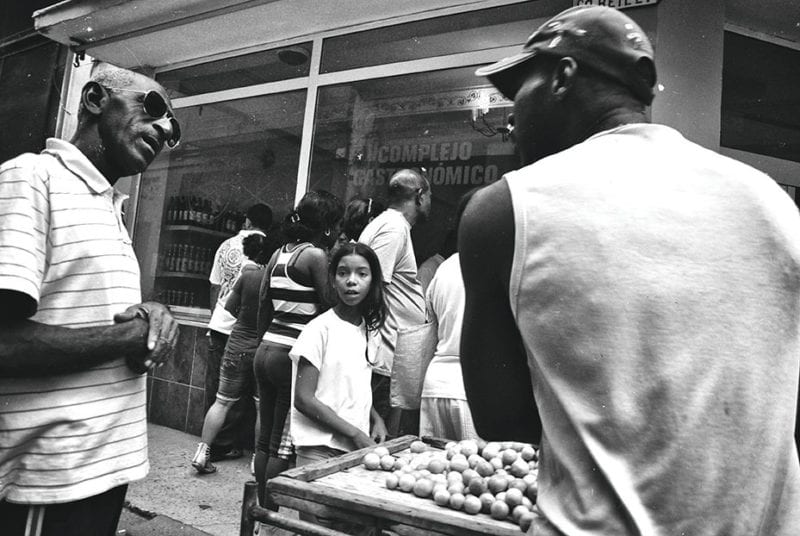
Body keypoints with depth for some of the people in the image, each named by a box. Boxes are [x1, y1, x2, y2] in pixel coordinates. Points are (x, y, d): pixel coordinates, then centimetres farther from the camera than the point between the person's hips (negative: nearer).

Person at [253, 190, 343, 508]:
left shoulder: (278, 254, 12)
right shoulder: (316, 255, -10)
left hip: (266, 350, 8)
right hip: (293, 354, -8)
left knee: (265, 439, 15)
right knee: (283, 446, 2)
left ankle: (263, 506, 27)